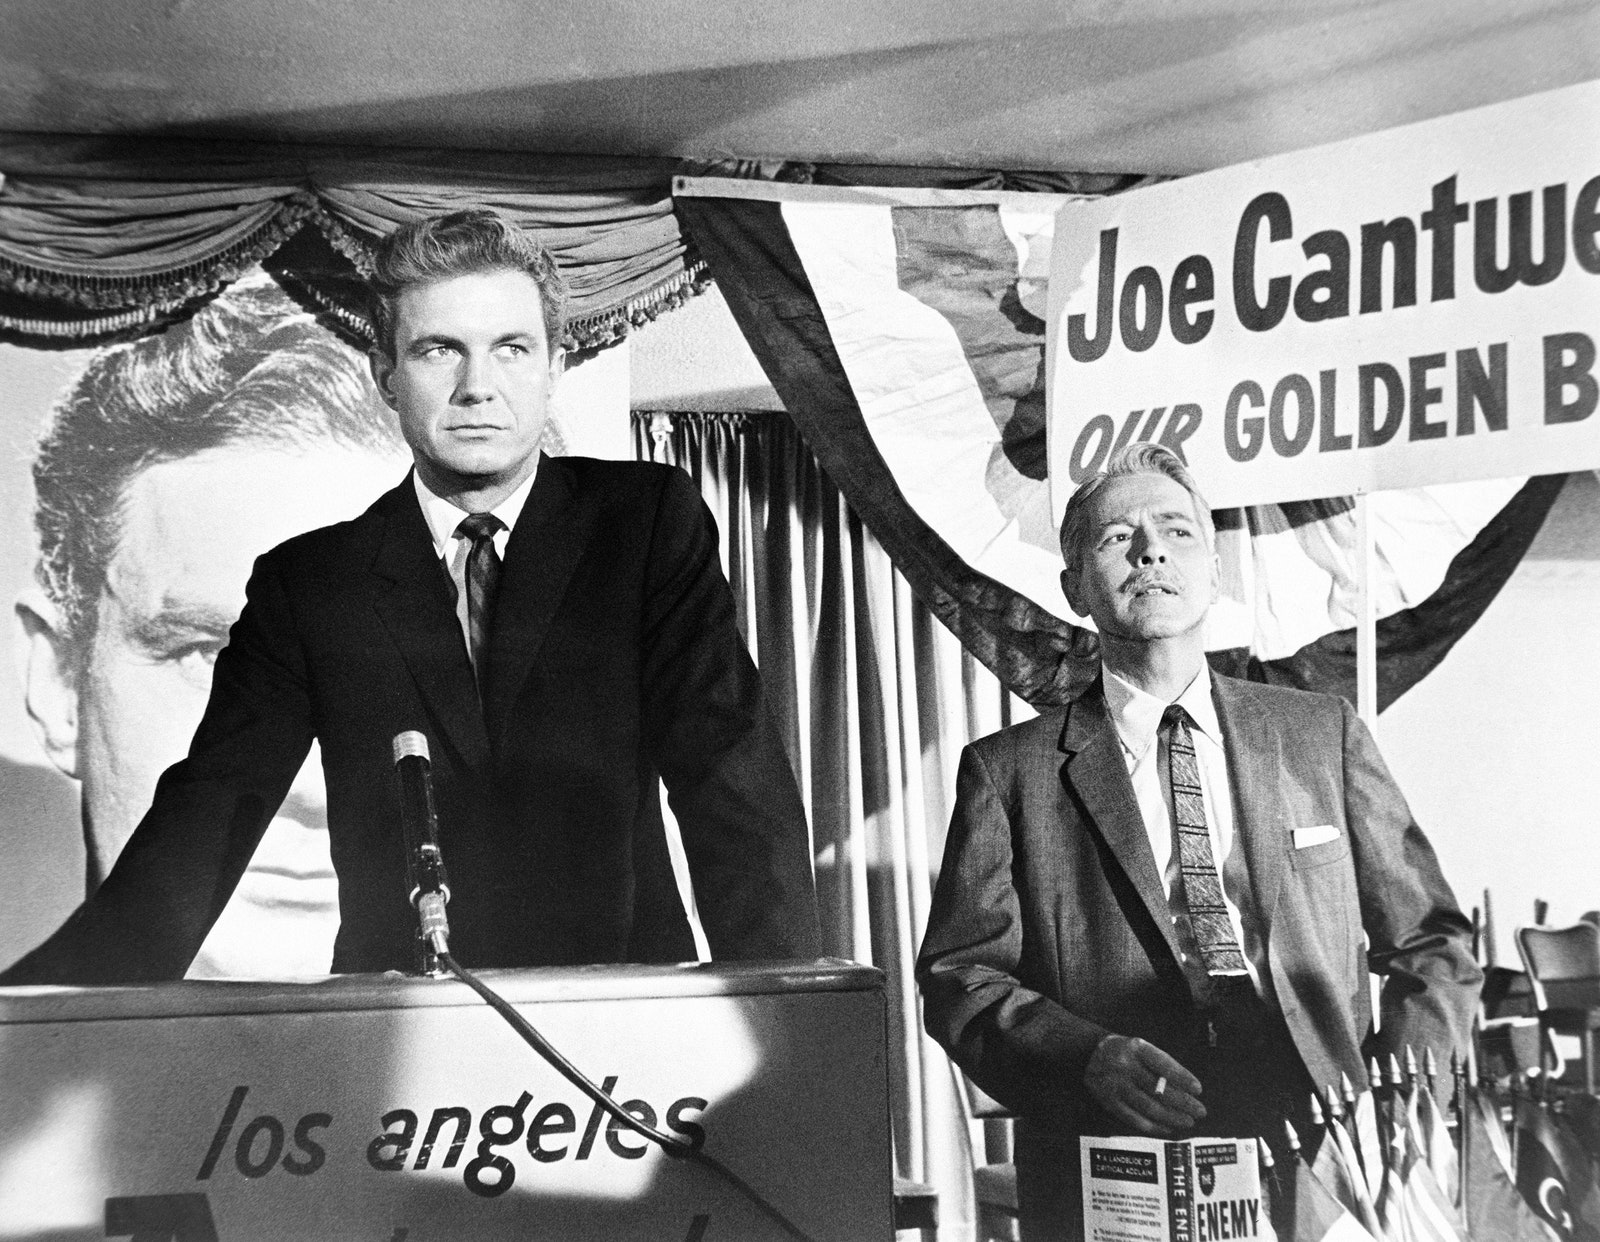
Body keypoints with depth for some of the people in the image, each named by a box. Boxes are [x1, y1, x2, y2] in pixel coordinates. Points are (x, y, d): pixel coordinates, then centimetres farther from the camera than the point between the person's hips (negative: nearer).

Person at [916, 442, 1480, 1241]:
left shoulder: (1322, 736, 14)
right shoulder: (1008, 772, 9)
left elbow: (1432, 942, 15)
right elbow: (960, 975, 4)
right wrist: (1090, 1056, -14)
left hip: (1321, 1169, 2)